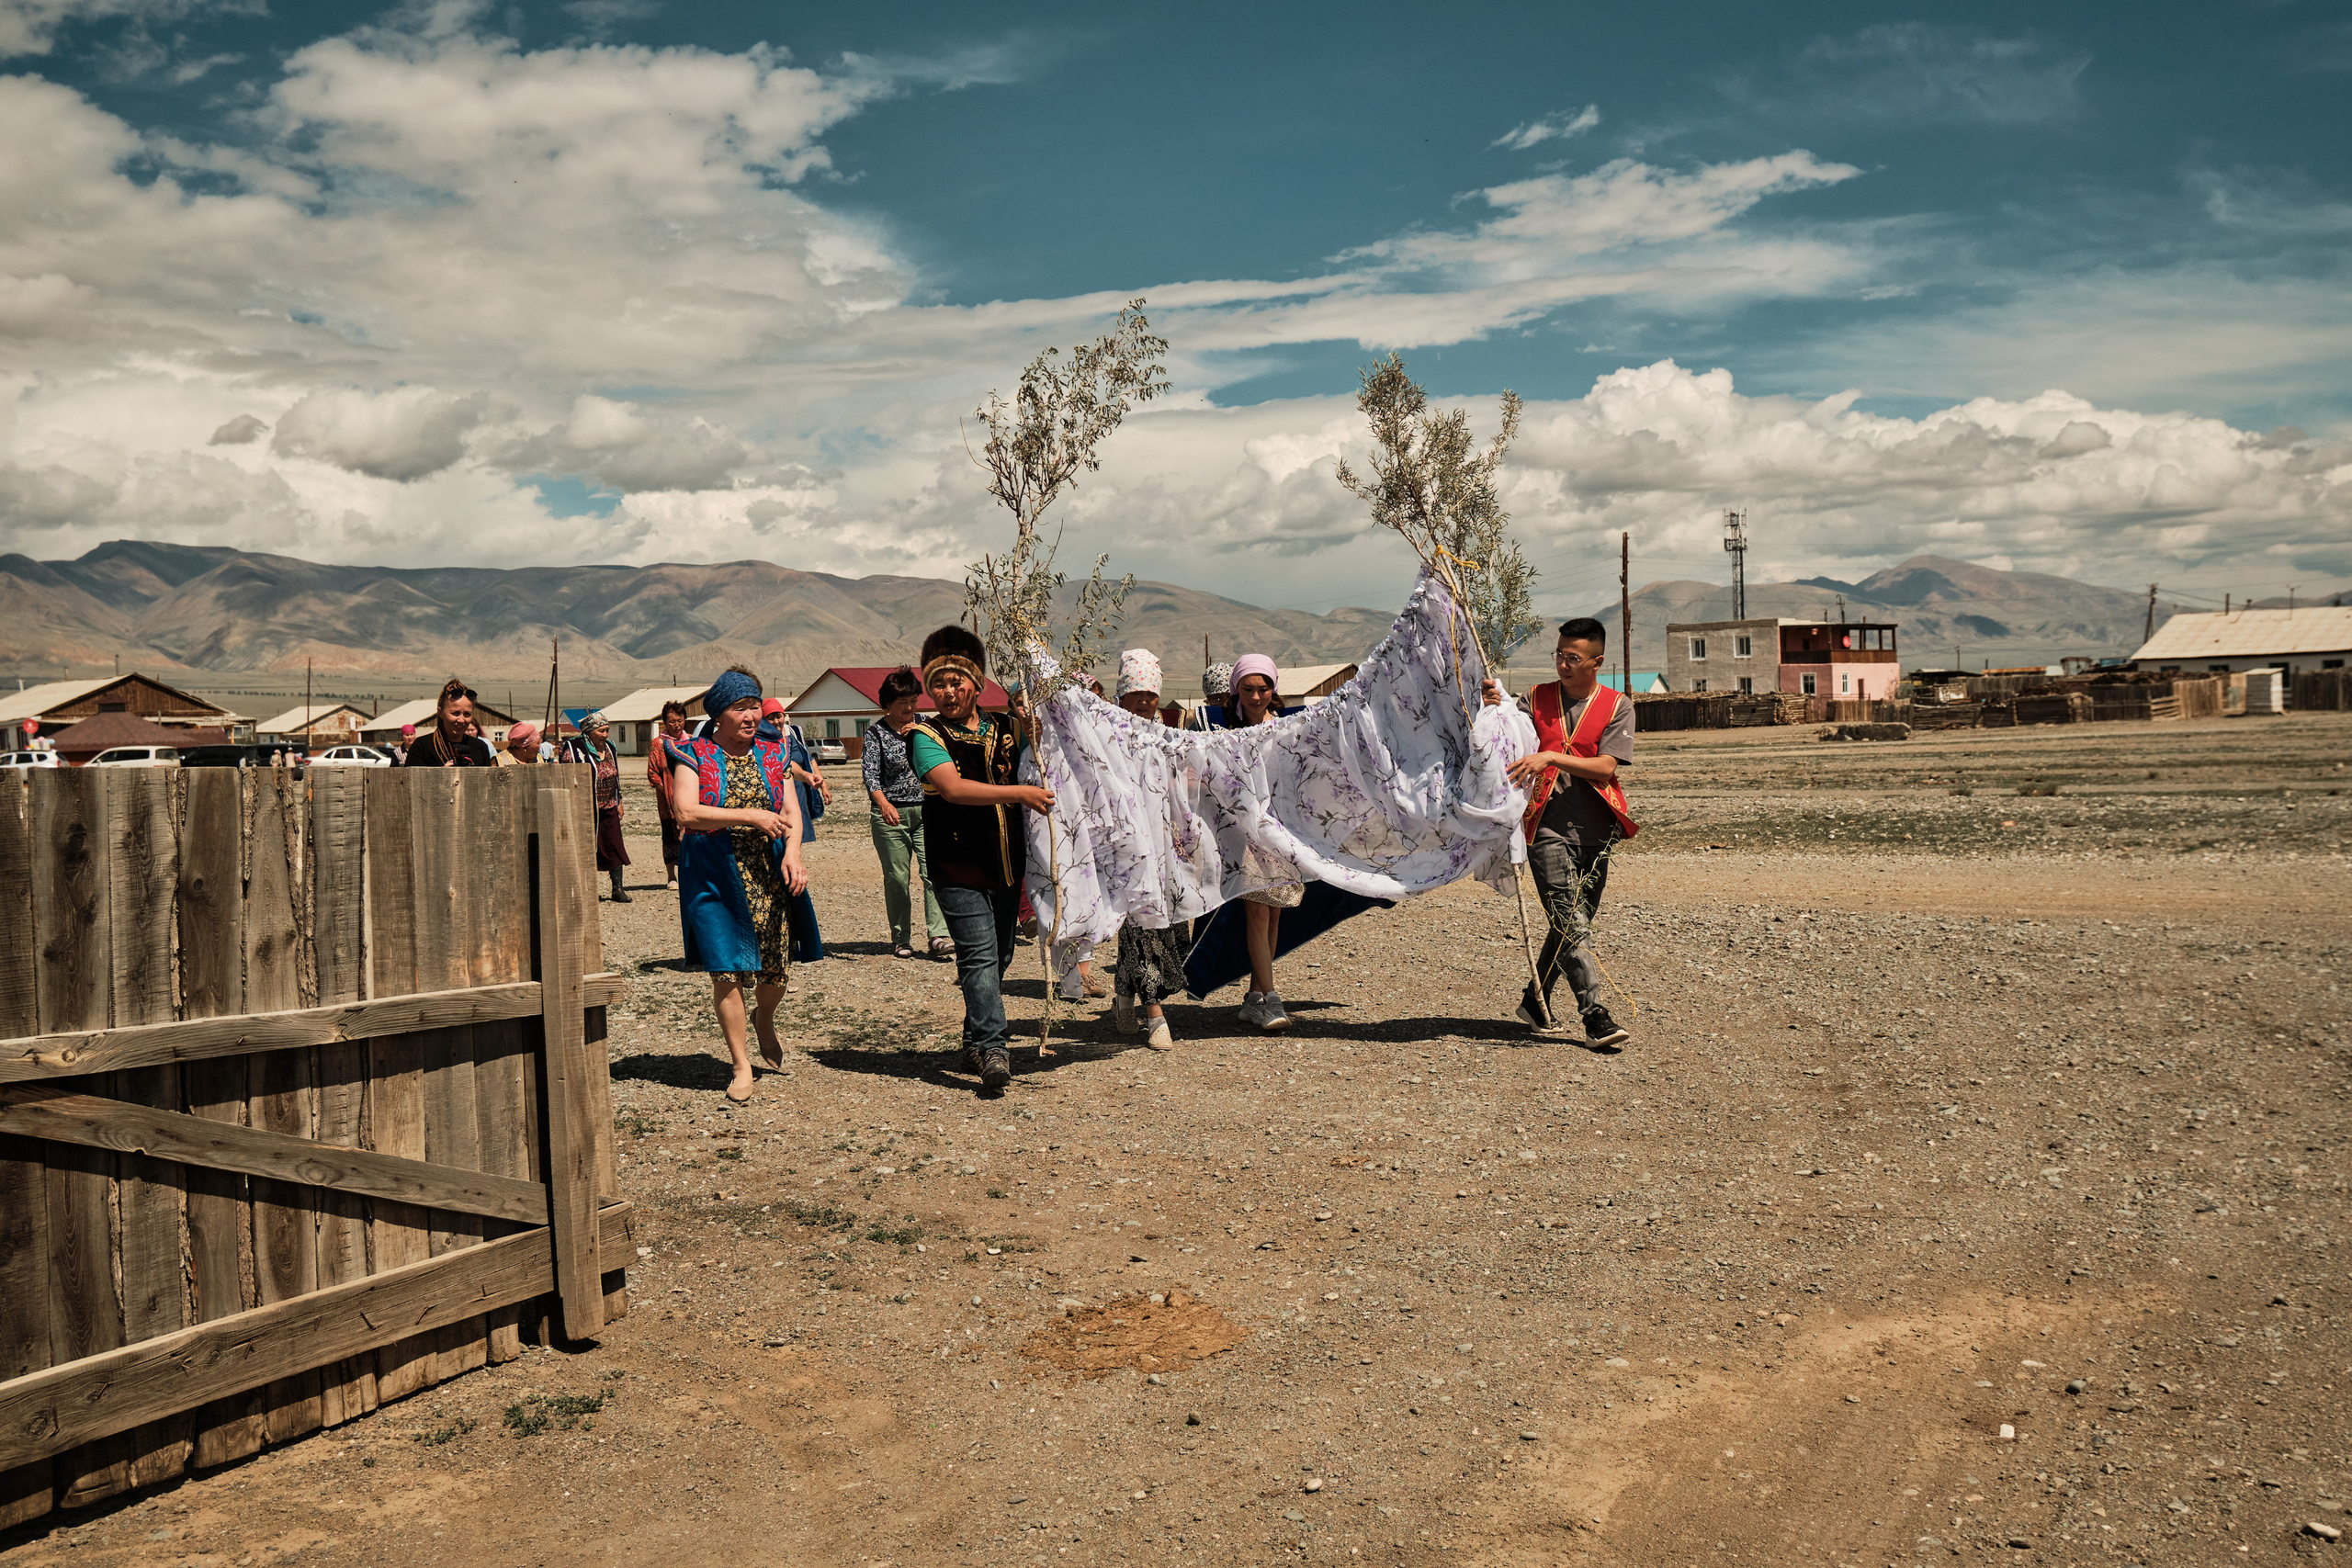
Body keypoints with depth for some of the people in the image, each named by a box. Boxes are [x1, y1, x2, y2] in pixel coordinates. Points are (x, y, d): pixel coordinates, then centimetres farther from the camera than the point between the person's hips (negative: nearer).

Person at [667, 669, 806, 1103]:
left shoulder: (772, 754, 9)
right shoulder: (694, 755, -2)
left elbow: (792, 812, 4)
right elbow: (686, 811, -15)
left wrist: (792, 852, -16)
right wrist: (750, 816, -22)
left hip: (769, 872, 3)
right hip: (714, 873, -3)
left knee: (778, 967, 4)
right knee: (727, 969, -4)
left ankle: (764, 1019, 39)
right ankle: (741, 1063, 10)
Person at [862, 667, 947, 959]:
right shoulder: (876, 732, 0)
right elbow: (870, 772, -12)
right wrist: (883, 803, -29)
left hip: (926, 809, 2)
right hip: (891, 814, -2)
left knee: (934, 871, -11)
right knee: (897, 878, 1)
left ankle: (938, 936, -15)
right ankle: (901, 940, 12)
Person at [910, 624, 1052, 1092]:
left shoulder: (1007, 731, 12)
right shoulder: (926, 736, -3)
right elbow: (953, 788, -18)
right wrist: (1020, 793, -24)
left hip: (1006, 865, 5)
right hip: (958, 867, -5)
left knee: (998, 958, 11)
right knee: (980, 956, -15)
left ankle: (975, 1046, 24)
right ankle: (992, 1051, -19)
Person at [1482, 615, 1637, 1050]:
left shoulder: (1617, 707, 5)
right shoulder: (1536, 699, 8)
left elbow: (1606, 767, -9)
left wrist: (1550, 757, -20)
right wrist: (1494, 710, -12)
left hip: (1595, 830, 2)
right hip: (1547, 826, -2)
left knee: (1573, 923, 9)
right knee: (1571, 924, -12)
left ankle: (1535, 1001, 26)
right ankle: (1595, 1015, -12)